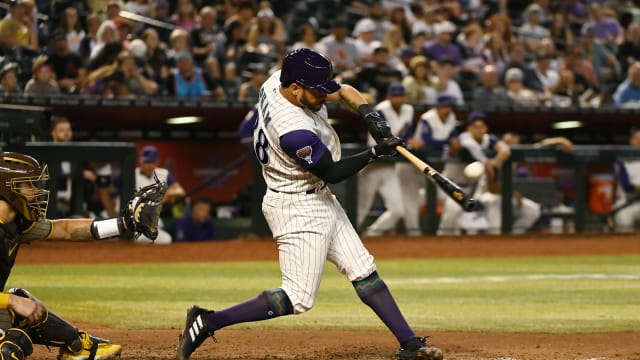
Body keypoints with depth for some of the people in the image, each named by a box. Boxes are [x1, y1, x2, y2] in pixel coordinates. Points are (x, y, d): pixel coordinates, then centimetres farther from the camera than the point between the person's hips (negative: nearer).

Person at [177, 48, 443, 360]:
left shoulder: (279, 80, -7)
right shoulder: (294, 131, -33)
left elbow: (343, 92, 4)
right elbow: (331, 172, -19)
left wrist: (368, 113, -13)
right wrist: (374, 153, -18)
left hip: (319, 200, 10)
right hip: (299, 209, -10)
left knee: (364, 272, 10)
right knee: (298, 299, -7)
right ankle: (207, 322, -2)